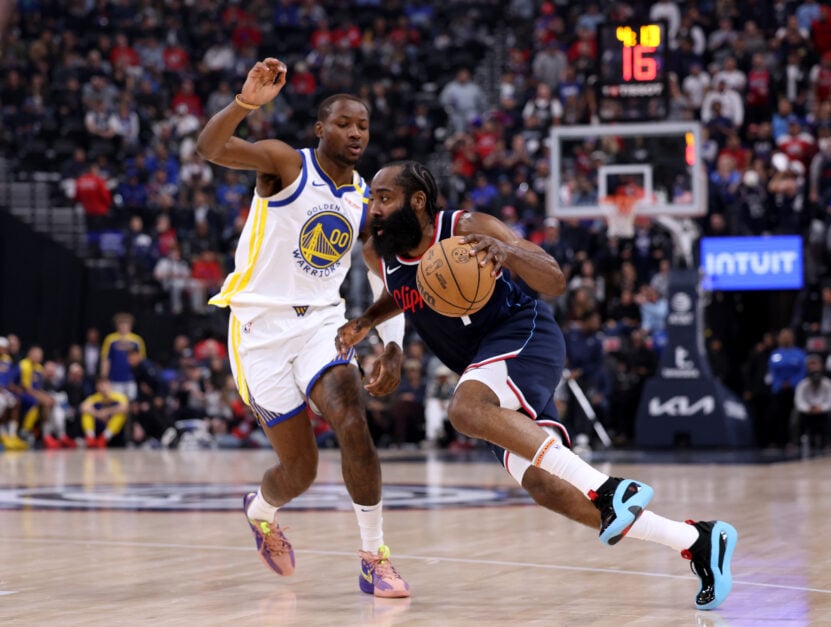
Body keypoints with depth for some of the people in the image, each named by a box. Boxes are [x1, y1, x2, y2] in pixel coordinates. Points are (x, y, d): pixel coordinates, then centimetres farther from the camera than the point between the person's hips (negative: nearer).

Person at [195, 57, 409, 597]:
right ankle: (261, 511, 39)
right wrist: (246, 102, -44)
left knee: (353, 424, -23)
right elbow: (210, 148, -26)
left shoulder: (366, 200, 8)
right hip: (262, 323, -3)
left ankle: (376, 558, -13)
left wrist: (394, 344, 0)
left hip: (322, 320, 4)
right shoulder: (287, 163, -8)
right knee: (300, 468, 2)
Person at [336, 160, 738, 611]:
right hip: (488, 373, 7)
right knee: (544, 487, -5)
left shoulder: (468, 229, -17)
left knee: (466, 409, -36)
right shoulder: (377, 253, 2)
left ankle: (606, 489, -35)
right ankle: (697, 542, 3)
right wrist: (365, 321, 8)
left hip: (523, 337, -7)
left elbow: (554, 282, -17)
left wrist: (508, 252, -36)